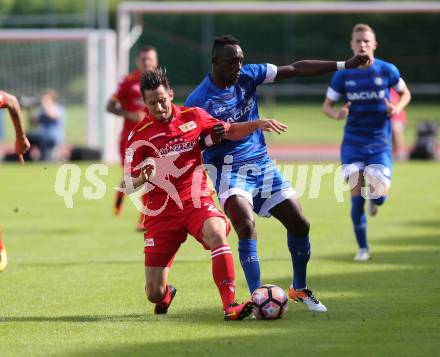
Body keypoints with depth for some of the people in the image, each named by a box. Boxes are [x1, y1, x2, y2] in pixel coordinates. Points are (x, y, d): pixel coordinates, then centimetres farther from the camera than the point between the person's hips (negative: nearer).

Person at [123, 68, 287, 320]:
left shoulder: (193, 117, 2)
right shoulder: (140, 135, -4)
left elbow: (230, 132, 15)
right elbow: (128, 185, -4)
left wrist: (258, 124, -3)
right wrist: (144, 177, -27)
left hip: (197, 202, 1)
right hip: (161, 212, -1)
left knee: (216, 234, -36)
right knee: (155, 294, -1)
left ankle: (230, 305, -38)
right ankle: (165, 294, 39)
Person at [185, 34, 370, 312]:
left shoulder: (248, 76, -3)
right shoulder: (198, 101, -15)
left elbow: (294, 69, -1)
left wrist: (344, 65, -4)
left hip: (261, 164, 6)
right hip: (229, 170, -6)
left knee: (300, 224, 6)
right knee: (247, 227, -28)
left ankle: (300, 289, 27)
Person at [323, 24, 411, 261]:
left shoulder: (387, 71, -5)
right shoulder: (343, 75, -3)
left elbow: (405, 94, 10)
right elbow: (327, 105, 5)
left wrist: (397, 108, -11)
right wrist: (336, 114, -18)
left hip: (380, 143, 0)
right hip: (353, 143, 0)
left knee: (379, 193, -12)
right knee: (356, 196, -4)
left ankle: (375, 200, 29)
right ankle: (362, 248, 12)